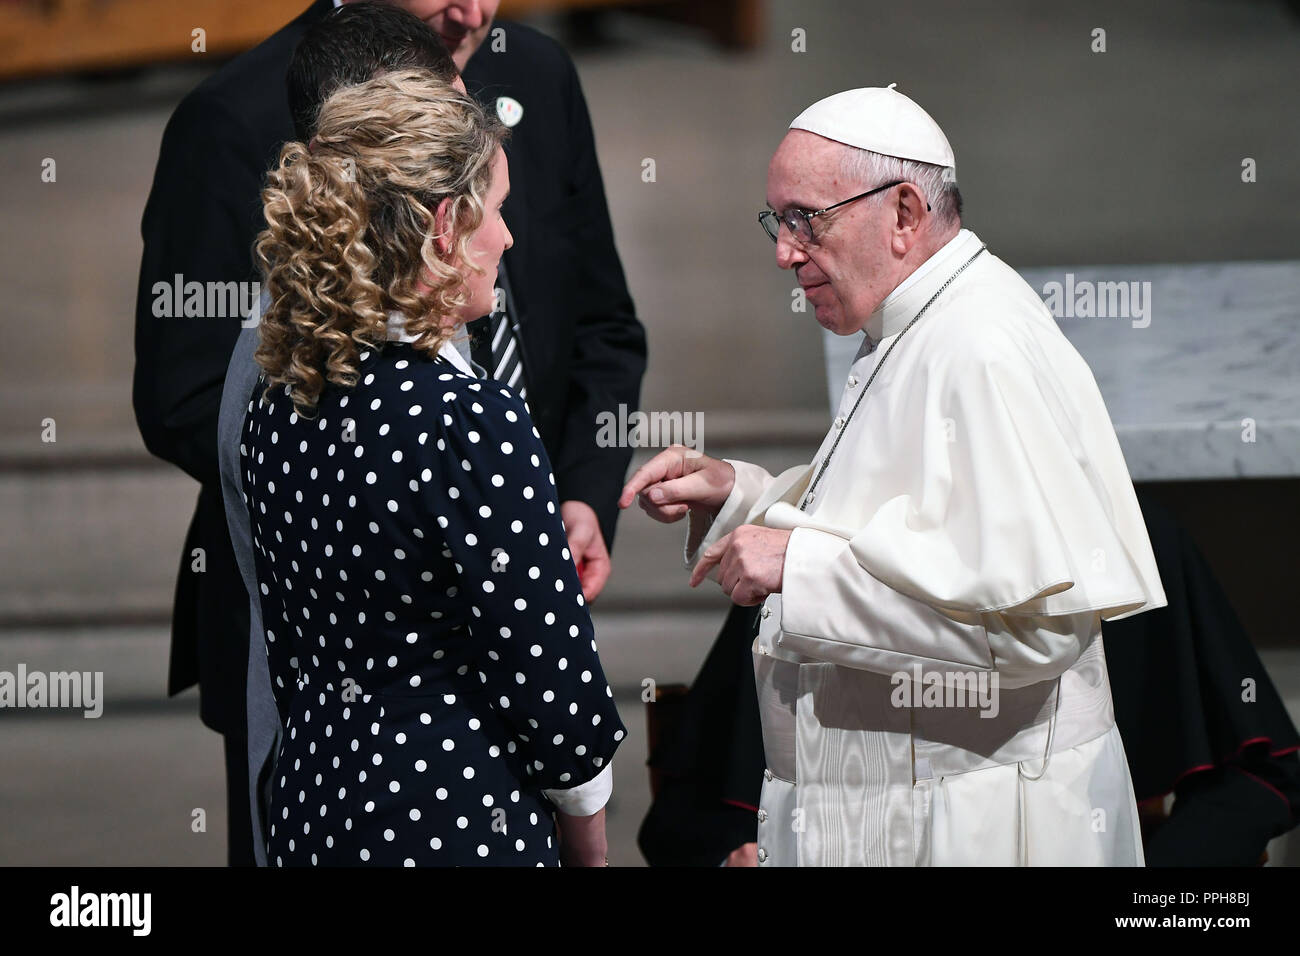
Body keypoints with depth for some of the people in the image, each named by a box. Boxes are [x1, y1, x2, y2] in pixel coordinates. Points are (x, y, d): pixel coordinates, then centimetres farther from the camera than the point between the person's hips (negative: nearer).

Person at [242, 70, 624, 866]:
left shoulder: (278, 409, 3)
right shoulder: (473, 424, -20)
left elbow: (291, 654, 12)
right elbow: (550, 677, -15)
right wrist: (590, 842, -1)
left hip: (313, 812, 8)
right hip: (458, 828, -8)